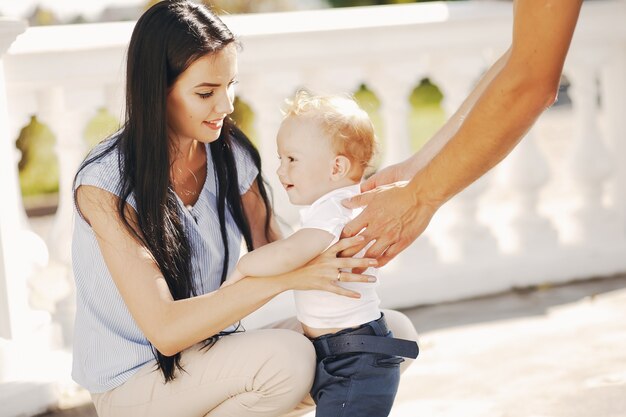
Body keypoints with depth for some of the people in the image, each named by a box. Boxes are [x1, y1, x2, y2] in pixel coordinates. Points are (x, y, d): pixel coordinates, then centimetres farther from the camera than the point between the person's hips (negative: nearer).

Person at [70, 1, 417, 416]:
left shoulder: (231, 153, -2)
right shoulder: (105, 185, -21)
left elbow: (276, 255, -1)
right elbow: (165, 330, -26)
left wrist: (334, 257, -24)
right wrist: (288, 278, -33)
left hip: (216, 357, 7)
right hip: (133, 383, -7)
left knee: (394, 332, -5)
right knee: (287, 355, -33)